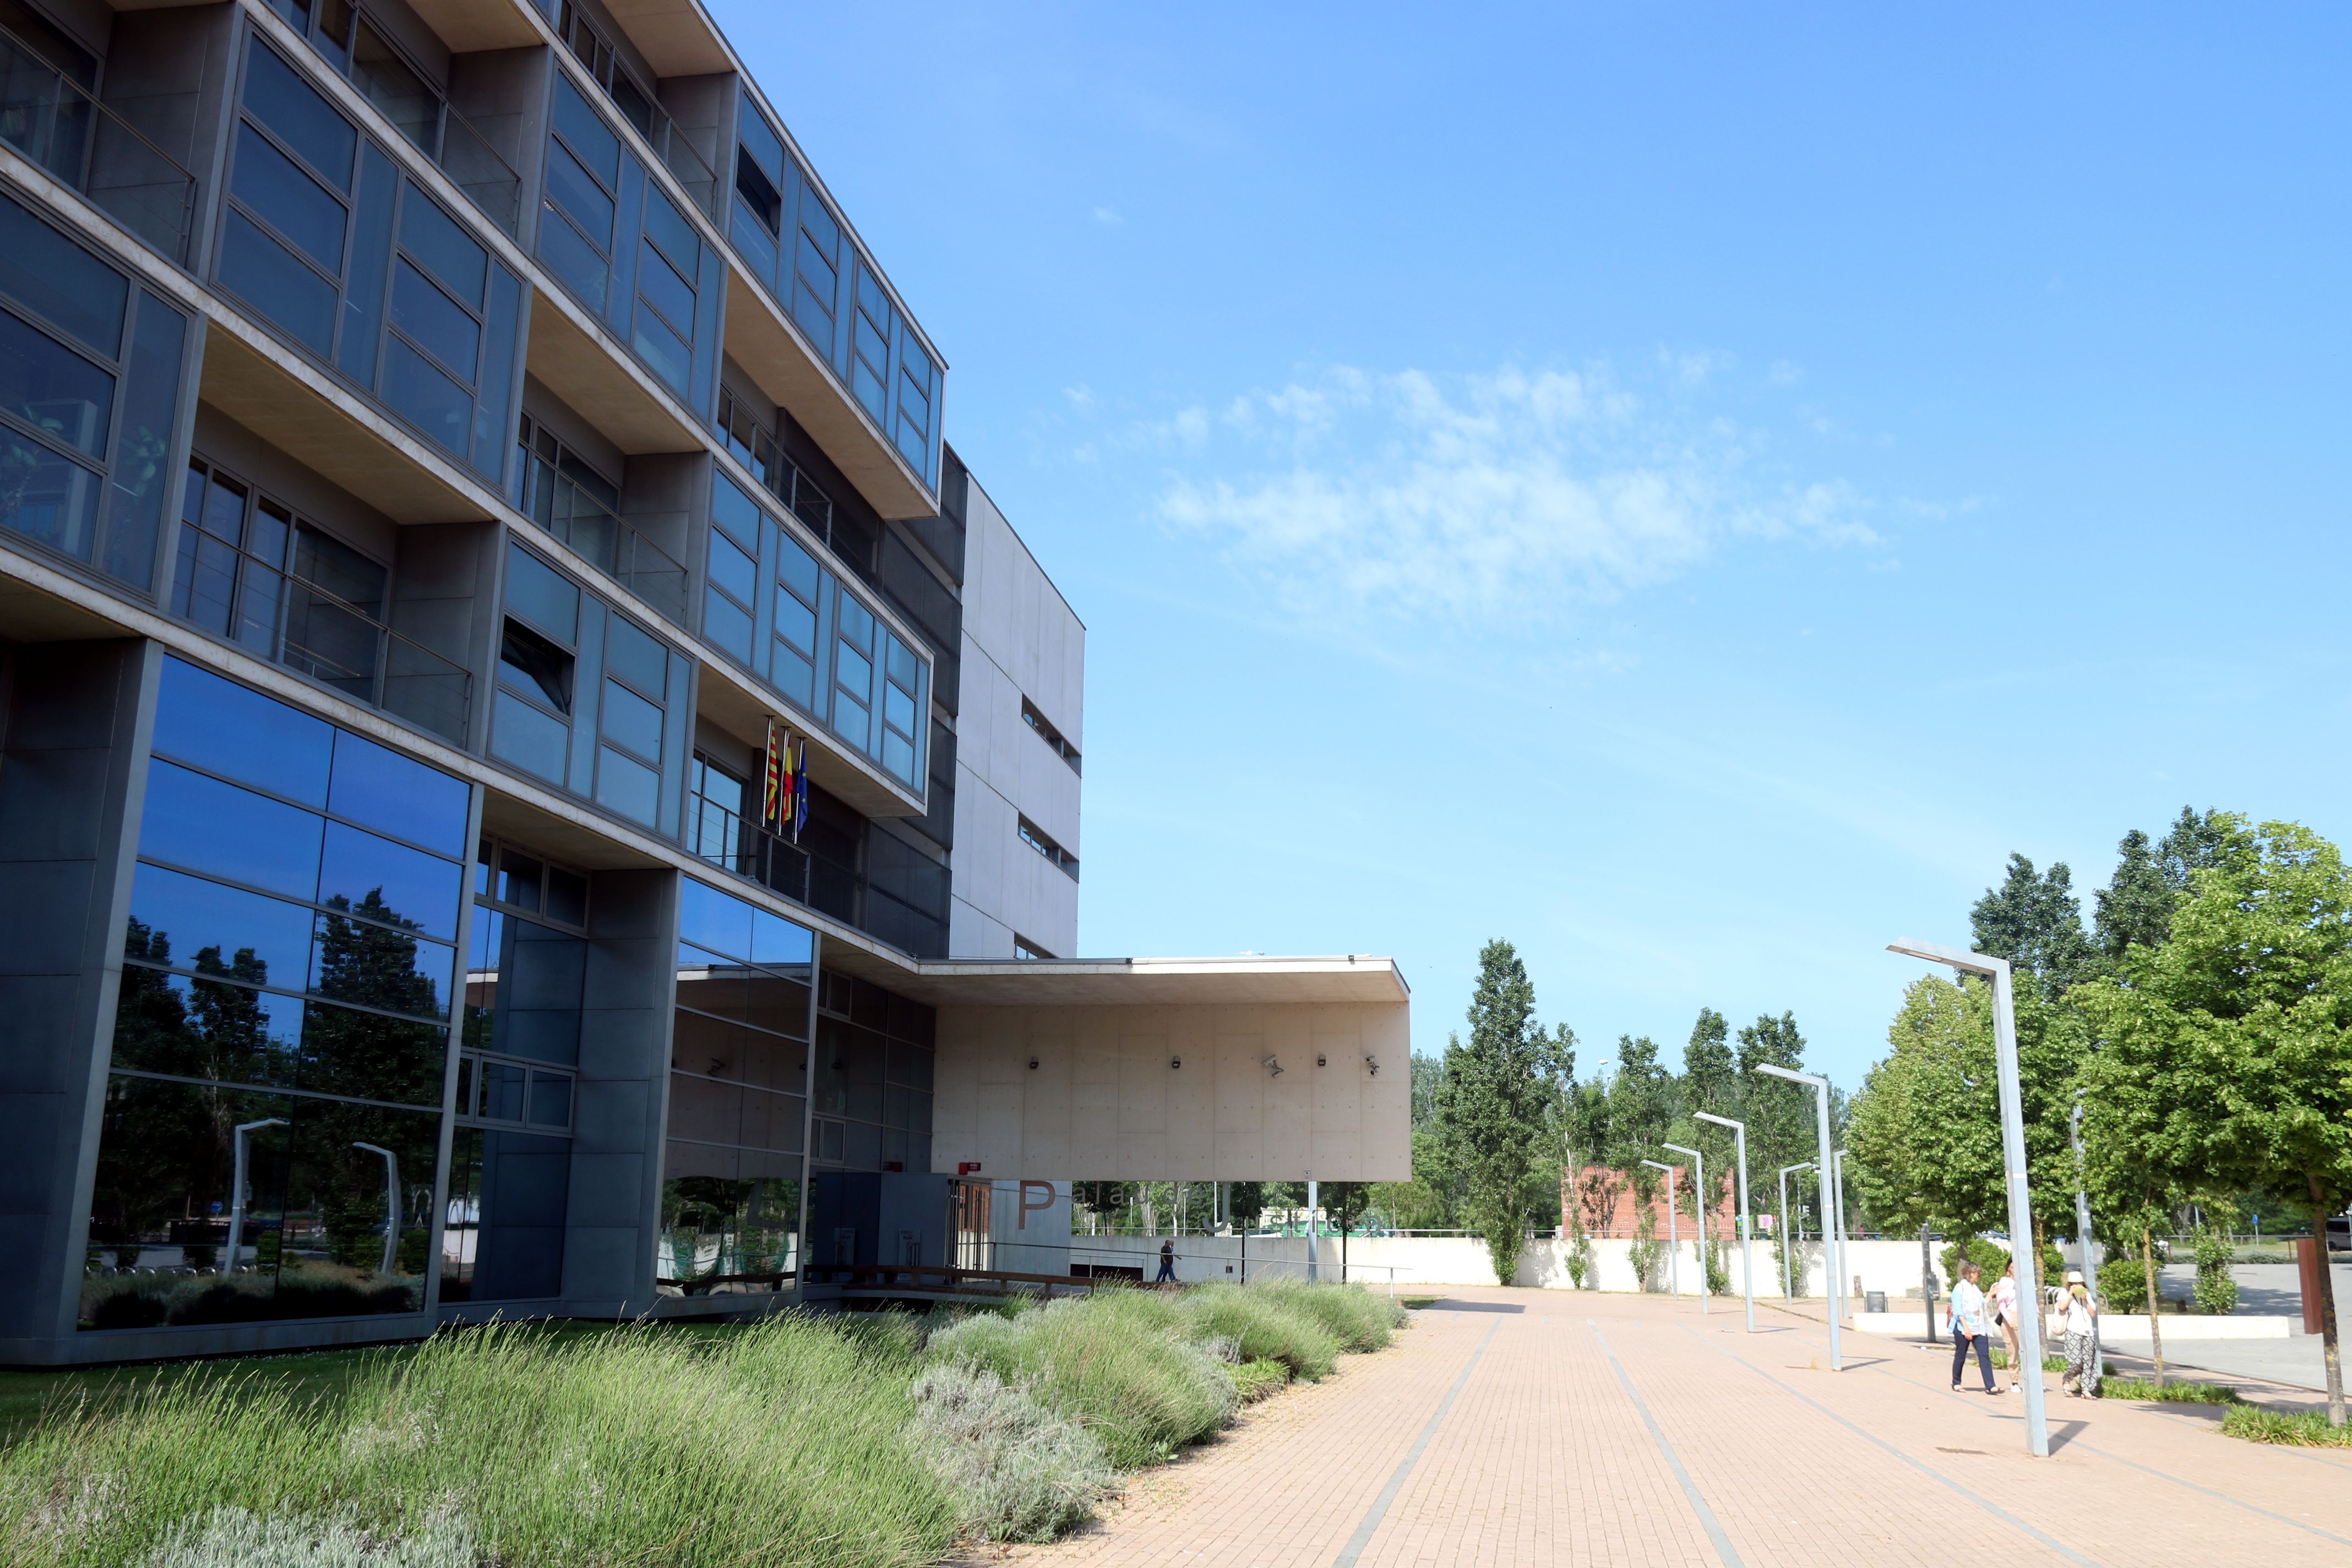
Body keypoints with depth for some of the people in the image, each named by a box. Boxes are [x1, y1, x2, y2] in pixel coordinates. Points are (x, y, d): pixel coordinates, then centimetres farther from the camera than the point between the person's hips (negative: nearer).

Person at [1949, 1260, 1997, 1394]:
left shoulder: (1975, 1288, 18)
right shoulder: (1960, 1288, -5)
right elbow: (1958, 1311, -13)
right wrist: (1966, 1328, -19)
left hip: (1979, 1328, 6)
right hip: (1963, 1328, -6)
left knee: (1985, 1355, -7)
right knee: (1960, 1356, 3)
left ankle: (1990, 1386, -12)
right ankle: (1956, 1383, 18)